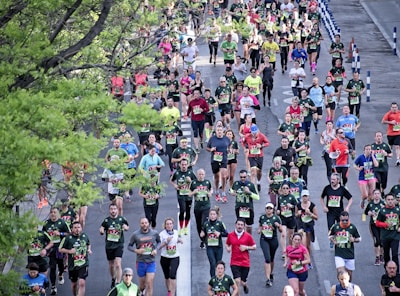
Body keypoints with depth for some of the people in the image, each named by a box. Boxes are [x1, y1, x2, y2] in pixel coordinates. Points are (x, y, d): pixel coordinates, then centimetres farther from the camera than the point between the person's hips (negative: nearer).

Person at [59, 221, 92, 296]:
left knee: (82, 283, -15)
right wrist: (69, 251, -18)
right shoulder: (68, 238, -7)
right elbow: (60, 249, -2)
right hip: (72, 265, 0)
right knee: (74, 284, 15)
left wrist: (89, 249, 2)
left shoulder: (85, 236, 3)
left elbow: (88, 244, 23)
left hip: (83, 264, 0)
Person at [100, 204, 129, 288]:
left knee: (118, 264, -15)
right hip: (109, 245, 2)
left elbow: (127, 227, 13)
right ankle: (113, 279, 41)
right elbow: (102, 229, 5)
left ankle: (118, 283, -12)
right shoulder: (106, 220, -1)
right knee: (111, 265, 16)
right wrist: (101, 231, -19)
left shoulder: (121, 219, -2)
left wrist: (126, 227, -11)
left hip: (119, 245, -2)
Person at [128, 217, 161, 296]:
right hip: (140, 262, 0)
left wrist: (156, 249, -4)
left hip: (151, 263, 0)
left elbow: (159, 242, 15)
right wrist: (136, 250, -17)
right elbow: (129, 246, 2)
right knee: (142, 283, 14)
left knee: (149, 284, -9)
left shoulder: (154, 233, -4)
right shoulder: (135, 234, -8)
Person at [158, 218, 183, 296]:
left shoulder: (176, 232, 2)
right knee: (167, 277, 12)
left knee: (172, 275, -16)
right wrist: (166, 241, -25)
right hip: (165, 258, 0)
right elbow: (159, 247, -13)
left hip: (175, 258, 0)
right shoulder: (162, 234, -9)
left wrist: (179, 241, 1)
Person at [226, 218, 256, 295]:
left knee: (243, 282, 7)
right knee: (237, 281, -17)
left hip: (245, 263, 0)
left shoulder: (248, 236, -3)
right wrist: (227, 248, -7)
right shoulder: (230, 235, 0)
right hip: (234, 263, 0)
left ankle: (245, 285, 45)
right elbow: (227, 244, 16)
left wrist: (246, 247, -14)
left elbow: (254, 247, 3)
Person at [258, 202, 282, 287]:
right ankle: (268, 279, -17)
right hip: (264, 240, 0)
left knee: (271, 259, 15)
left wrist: (278, 226, -23)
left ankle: (271, 274, 40)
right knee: (267, 258, -14)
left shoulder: (276, 218, -5)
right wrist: (259, 230, -2)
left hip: (273, 240, 0)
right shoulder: (262, 217, 2)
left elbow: (281, 230, -3)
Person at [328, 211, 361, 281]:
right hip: (339, 255, -1)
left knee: (349, 274, 10)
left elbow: (359, 238, 6)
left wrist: (354, 240, -16)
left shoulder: (352, 227, -4)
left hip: (350, 256, 1)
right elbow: (330, 236, 13)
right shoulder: (335, 227, -4)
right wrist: (333, 241, -8)